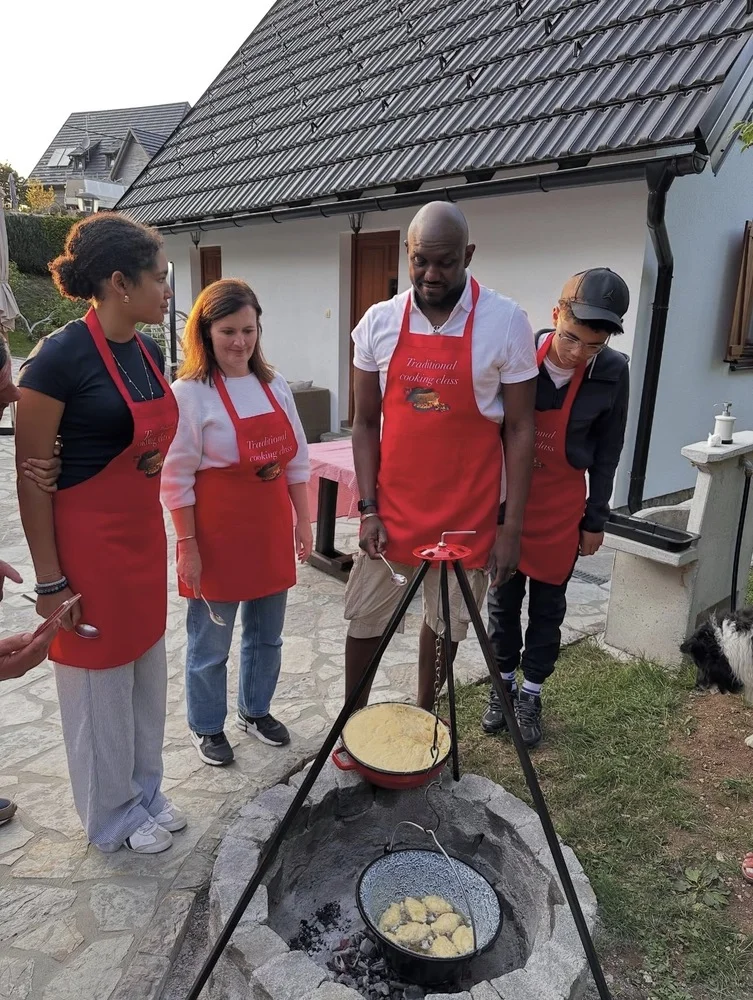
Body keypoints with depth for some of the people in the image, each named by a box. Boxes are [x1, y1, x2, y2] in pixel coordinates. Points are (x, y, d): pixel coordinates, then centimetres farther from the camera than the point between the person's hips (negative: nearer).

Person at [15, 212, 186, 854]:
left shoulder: (147, 351, 5)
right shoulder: (61, 356, -17)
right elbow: (31, 475, -14)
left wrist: (157, 532, 14)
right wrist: (51, 579, -13)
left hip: (144, 536, 8)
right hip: (87, 543, -7)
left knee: (147, 669, 18)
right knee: (100, 683, 10)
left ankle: (146, 794, 40)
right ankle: (113, 818, 32)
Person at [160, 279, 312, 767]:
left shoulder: (275, 385, 5)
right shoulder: (191, 393, -13)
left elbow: (297, 461, 10)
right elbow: (176, 479, -12)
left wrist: (303, 521, 9)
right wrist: (188, 546, -12)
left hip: (271, 534, 6)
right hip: (217, 538, -5)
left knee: (267, 635, 19)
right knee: (211, 644, 11)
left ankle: (256, 710, 42)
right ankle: (207, 727, 34)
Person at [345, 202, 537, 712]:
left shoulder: (506, 321, -9)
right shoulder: (379, 322, -2)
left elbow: (519, 428, -6)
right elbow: (366, 422, 3)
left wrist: (512, 525, -8)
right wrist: (368, 508, -4)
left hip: (466, 512, -1)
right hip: (391, 507, 2)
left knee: (446, 620, 14)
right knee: (366, 616, 10)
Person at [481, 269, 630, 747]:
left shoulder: (613, 373, -13)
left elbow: (607, 452, -2)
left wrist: (595, 519, 1)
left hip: (562, 505, 0)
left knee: (548, 605, 11)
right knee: (504, 599, 12)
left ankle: (531, 693, 30)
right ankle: (503, 683, 32)